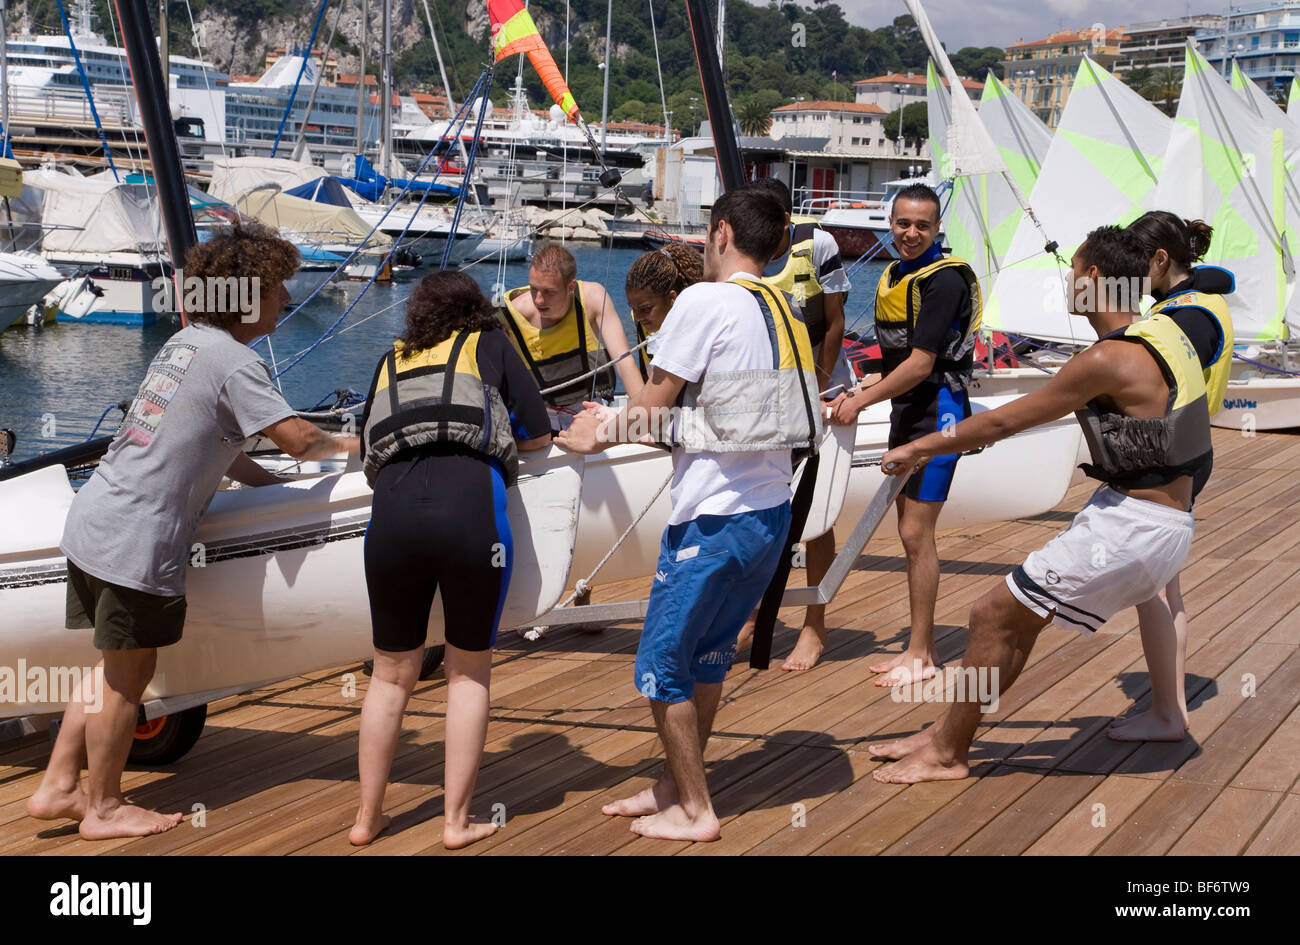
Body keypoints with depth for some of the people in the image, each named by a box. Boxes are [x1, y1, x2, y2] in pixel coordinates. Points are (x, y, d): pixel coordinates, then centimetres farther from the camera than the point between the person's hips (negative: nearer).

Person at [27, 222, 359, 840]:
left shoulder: (184, 343, 15)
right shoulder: (235, 363, -13)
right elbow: (301, 442, -16)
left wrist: (274, 483, 19)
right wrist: (348, 444, 4)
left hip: (91, 521, 9)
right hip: (137, 541, -9)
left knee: (111, 668, 19)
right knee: (128, 674, 4)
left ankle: (58, 788, 25)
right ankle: (104, 808, 16)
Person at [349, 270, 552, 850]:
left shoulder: (390, 361, 27)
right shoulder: (490, 346, 19)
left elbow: (367, 454, 30)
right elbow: (538, 437, 17)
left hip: (393, 513, 3)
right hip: (470, 509, -2)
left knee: (391, 673, 16)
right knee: (469, 671, 12)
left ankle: (367, 817, 23)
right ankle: (457, 822, 12)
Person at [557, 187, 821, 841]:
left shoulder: (705, 301, -12)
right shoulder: (785, 313, 13)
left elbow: (653, 407, -9)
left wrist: (599, 436, 10)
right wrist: (623, 422, 22)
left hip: (713, 519, -8)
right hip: (772, 511, 8)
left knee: (663, 664, 5)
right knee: (708, 654, 20)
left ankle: (694, 811, 13)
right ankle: (675, 785, 31)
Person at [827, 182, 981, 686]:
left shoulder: (944, 280, -16)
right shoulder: (893, 275, 11)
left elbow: (921, 365, -19)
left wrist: (860, 402, -13)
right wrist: (870, 385, 6)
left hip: (938, 412, -9)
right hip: (906, 411, 9)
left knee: (916, 533, -8)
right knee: (910, 534, 11)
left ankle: (920, 655, 0)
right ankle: (922, 647, 20)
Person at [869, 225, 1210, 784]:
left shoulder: (1109, 360, -21)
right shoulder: (1163, 331, 6)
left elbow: (1002, 422, -14)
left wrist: (917, 449, -2)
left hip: (1132, 528, -9)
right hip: (1162, 518, 9)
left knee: (994, 615, -3)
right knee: (1021, 615, 15)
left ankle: (947, 755, 8)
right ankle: (945, 732, 23)